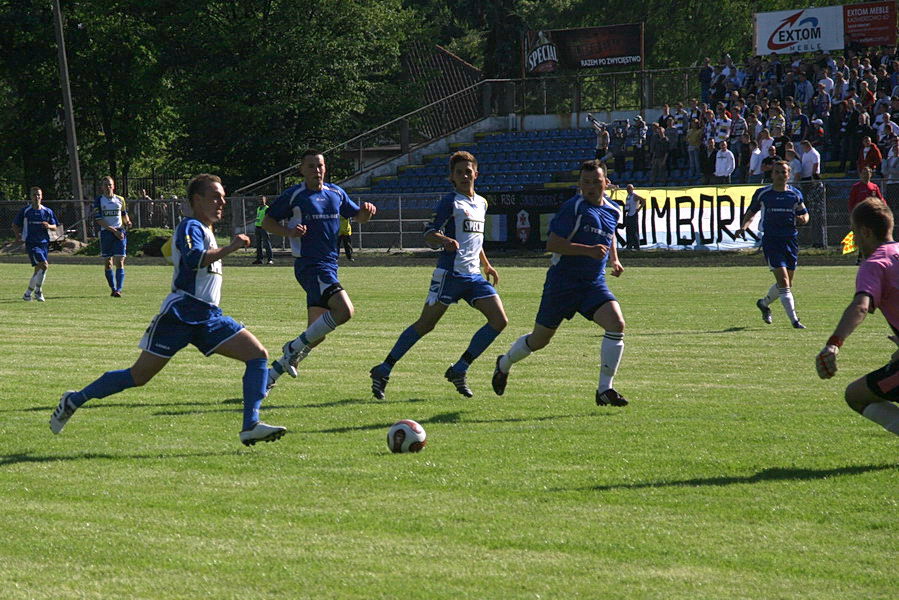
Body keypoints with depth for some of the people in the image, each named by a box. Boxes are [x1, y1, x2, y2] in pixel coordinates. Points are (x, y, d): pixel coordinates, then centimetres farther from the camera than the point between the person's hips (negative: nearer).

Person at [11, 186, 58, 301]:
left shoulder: (47, 211, 8)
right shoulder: (25, 211, 0)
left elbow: (55, 227, 10)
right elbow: (15, 225, 10)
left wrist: (49, 226, -11)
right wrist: (18, 235, -6)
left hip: (44, 243, 4)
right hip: (31, 243, -4)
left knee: (38, 269, 6)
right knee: (44, 265, -20)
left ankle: (28, 293, 22)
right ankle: (38, 291, -7)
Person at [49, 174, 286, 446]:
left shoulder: (205, 231, 21)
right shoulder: (190, 227, -8)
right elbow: (193, 260, -28)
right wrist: (229, 248, -27)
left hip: (209, 316, 9)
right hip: (180, 314, -9)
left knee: (258, 355, -9)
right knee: (139, 375, -4)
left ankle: (251, 426, -17)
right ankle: (75, 399, 13)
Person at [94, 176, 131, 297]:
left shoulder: (120, 200, 10)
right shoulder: (99, 200, 1)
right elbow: (98, 220, -8)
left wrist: (127, 222, -2)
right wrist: (113, 230, -15)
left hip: (120, 233, 1)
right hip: (106, 232, -1)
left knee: (120, 262, -10)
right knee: (108, 263, 4)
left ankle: (119, 289, -14)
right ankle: (113, 288, 17)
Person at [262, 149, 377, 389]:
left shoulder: (336, 193, 13)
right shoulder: (293, 195, -4)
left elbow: (358, 216, 25)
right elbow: (267, 221, 2)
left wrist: (366, 211, 1)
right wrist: (288, 232, -17)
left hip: (329, 266, 7)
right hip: (309, 264, -7)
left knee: (316, 335, 5)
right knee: (344, 310, -26)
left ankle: (272, 374, 14)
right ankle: (296, 347, -11)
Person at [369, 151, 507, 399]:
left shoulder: (481, 203, 18)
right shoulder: (450, 202, -5)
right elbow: (428, 234, -11)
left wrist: (486, 265, 30)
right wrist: (444, 240, -31)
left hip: (474, 275, 7)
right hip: (450, 273, -7)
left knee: (500, 321, -5)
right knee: (425, 324, -6)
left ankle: (458, 371, 2)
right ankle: (383, 371, 4)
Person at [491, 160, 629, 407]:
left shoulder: (612, 209, 9)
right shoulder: (573, 207, -14)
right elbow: (552, 244, -20)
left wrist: (614, 260, 15)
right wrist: (589, 250, -27)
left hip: (594, 283, 5)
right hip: (563, 282, -5)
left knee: (616, 324, -20)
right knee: (540, 339, 8)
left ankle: (605, 389, -13)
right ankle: (504, 364, 39)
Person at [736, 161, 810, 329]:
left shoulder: (795, 194, 6)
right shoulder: (762, 194, 1)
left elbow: (804, 214, 16)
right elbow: (751, 211, 14)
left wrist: (803, 219, -8)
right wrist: (744, 226, -4)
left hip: (791, 239, 4)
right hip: (771, 239, -4)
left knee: (788, 283, 10)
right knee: (783, 281, -15)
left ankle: (764, 303, 38)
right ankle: (794, 320, -13)